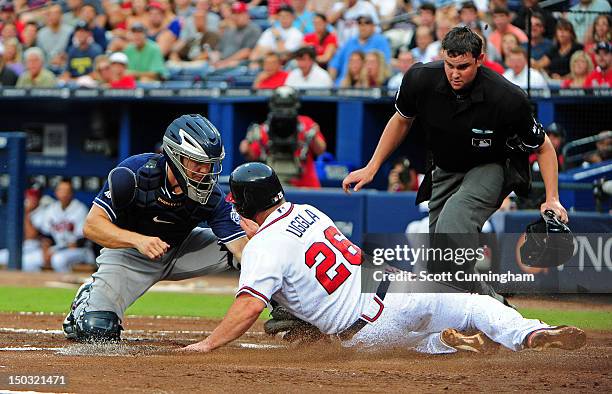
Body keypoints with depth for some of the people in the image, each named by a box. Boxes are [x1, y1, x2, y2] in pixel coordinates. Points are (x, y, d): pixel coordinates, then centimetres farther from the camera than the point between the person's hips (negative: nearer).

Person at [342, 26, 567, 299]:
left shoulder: (507, 98, -29)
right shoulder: (420, 79, -19)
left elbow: (543, 147, -13)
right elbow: (402, 120, 4)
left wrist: (552, 200, -22)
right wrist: (372, 168, 4)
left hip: (490, 169, -5)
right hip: (443, 172, 5)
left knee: (453, 223, -35)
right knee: (439, 267, 2)